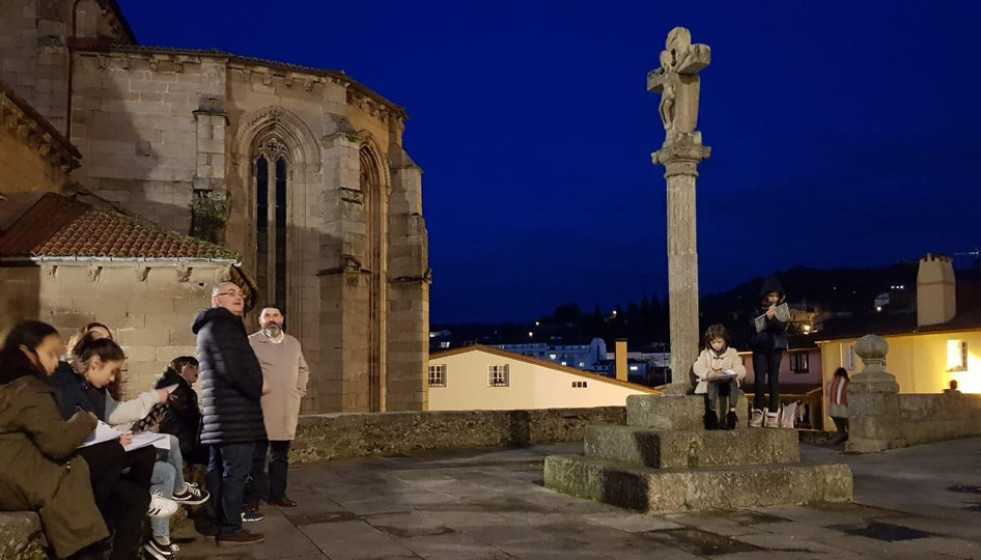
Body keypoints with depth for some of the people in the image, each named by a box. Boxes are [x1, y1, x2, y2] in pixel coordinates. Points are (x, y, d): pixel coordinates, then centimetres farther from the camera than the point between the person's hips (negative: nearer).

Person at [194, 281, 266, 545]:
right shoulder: (220, 326, -12)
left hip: (223, 410, 11)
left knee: (219, 467, 15)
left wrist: (254, 389, 9)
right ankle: (230, 528, -5)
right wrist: (257, 390, -8)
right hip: (233, 410, -11)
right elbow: (231, 369, -21)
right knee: (236, 469, -8)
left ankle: (212, 520, 23)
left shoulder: (216, 326, 23)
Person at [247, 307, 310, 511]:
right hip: (261, 408, -5)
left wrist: (300, 391, 12)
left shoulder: (294, 343, 15)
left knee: (281, 454, 11)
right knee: (258, 454, -4)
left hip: (287, 409, 5)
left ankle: (277, 494, 19)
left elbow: (303, 369, 24)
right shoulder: (251, 343, -2)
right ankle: (253, 498, 2)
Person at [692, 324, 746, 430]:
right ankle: (711, 413, -30)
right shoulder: (705, 353, 6)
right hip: (710, 382, -1)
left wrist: (729, 373, -26)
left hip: (728, 382, 1)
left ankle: (732, 411, -26)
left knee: (734, 382, -33)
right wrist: (708, 373, -30)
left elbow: (741, 370, -3)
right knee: (713, 384, -35)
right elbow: (697, 367, -9)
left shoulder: (732, 353, 6)